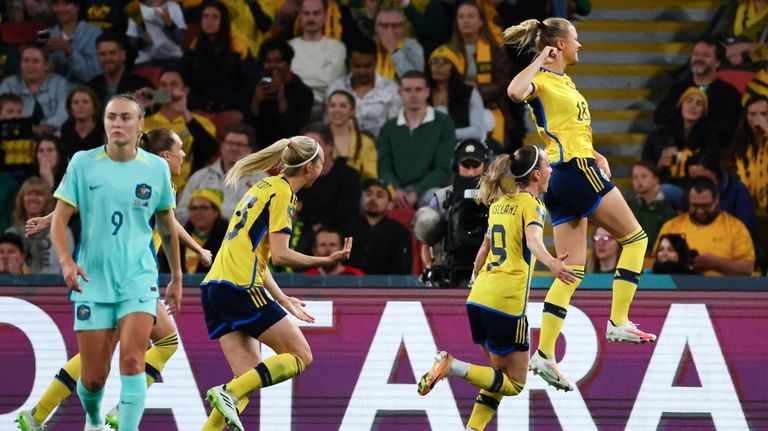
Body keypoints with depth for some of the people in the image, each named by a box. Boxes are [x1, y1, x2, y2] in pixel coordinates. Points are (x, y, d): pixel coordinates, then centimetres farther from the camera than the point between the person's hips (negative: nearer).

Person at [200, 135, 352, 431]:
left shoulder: (265, 187, 22)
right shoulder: (283, 193, -6)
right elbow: (280, 255, -14)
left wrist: (281, 300, 27)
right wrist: (326, 261, -6)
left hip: (214, 286, 9)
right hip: (240, 287, -9)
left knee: (249, 378, 5)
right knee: (300, 357, -4)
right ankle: (229, 393, -19)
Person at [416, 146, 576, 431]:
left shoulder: (500, 203, 18)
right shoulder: (531, 204, -4)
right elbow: (533, 239, -26)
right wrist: (551, 263, -45)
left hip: (479, 298, 8)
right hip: (507, 303, -8)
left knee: (500, 374, 20)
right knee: (514, 384, 0)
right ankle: (453, 367, -19)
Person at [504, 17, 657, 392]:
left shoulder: (564, 82, 21)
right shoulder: (542, 80, -8)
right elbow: (516, 91, -32)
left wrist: (595, 156, 16)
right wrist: (540, 61, -20)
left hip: (560, 179, 9)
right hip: (576, 171, -9)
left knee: (571, 271, 4)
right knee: (634, 237, 0)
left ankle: (545, 354, -3)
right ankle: (619, 322, -5)